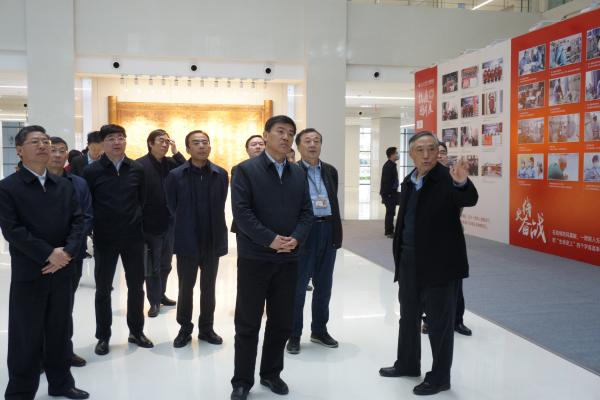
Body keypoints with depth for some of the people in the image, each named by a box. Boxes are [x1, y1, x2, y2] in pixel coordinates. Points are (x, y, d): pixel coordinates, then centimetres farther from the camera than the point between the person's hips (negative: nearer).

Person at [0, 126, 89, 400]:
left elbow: (78, 221, 4)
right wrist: (48, 255, -18)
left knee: (60, 331, 14)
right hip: (28, 273, -4)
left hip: (62, 270, 4)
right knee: (26, 336, 4)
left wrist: (67, 251, -11)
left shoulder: (64, 185, 10)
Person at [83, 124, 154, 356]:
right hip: (104, 239, -2)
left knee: (136, 286, 10)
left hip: (133, 237, 2)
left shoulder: (137, 169, 2)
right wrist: (95, 227, -2)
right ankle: (103, 336, 23)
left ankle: (136, 331, 27)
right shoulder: (91, 171, -6)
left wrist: (137, 222, 5)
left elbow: (143, 200, 8)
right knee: (103, 289, 8)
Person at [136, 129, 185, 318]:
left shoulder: (171, 162, 3)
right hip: (150, 224, -5)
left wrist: (176, 153, -14)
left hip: (169, 222, 5)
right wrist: (139, 223, -13)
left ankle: (161, 294, 35)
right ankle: (154, 301, 18)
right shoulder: (139, 165, -12)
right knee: (153, 267, 6)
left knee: (165, 264, 18)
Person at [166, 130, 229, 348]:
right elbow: (173, 208, 0)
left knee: (208, 288, 13)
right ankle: (185, 329, 25)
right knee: (185, 288, 9)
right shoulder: (175, 175, -7)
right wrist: (187, 226, 4)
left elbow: (220, 206, 5)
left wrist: (213, 228, 4)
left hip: (213, 240, 2)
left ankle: (206, 328, 27)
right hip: (187, 241, -1)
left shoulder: (221, 174, -2)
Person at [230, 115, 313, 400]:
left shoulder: (299, 173, 10)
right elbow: (241, 211, -13)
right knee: (248, 322, 5)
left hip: (288, 258, 5)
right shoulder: (246, 170, -5)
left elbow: (306, 212, 7)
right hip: (254, 257, -4)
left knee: (282, 322, 13)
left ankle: (271, 373, 30)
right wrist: (270, 240, -18)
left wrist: (295, 239, -11)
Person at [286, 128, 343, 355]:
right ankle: (294, 335, 17)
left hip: (328, 232, 5)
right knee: (298, 287, 4)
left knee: (324, 286, 14)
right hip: (303, 232, -5)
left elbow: (334, 202, 15)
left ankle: (319, 330, 29)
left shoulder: (330, 171, 12)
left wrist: (337, 233, 12)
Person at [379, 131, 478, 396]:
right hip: (410, 263, 7)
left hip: (439, 263, -7)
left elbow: (469, 200, -30)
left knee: (439, 323, 5)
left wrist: (462, 183, -51)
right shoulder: (408, 182, 9)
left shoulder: (447, 178, -11)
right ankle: (408, 364, 38)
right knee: (408, 316, 20)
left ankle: (440, 377, 20)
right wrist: (399, 258, 15)